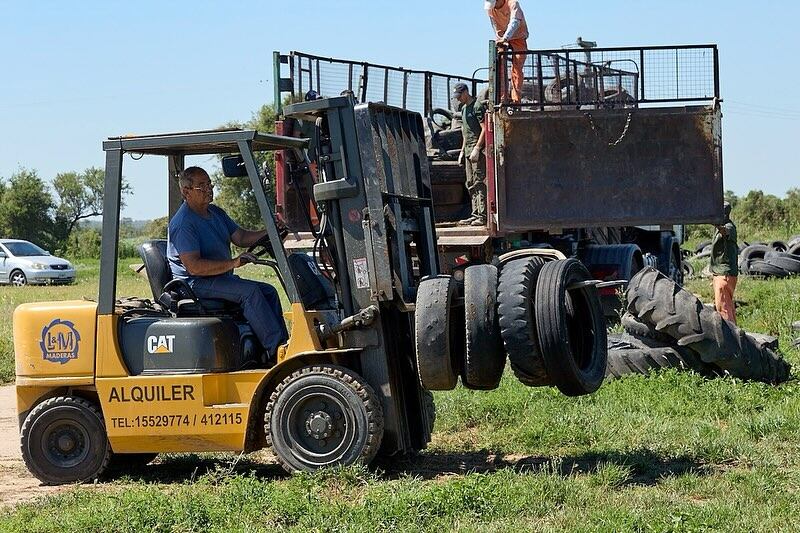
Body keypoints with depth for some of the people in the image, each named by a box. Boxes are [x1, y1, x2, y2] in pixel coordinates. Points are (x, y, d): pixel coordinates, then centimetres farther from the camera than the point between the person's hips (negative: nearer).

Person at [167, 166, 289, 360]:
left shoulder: (216, 213, 14)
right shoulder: (183, 224, -17)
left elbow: (240, 237, 12)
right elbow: (194, 266, -25)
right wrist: (233, 263, -31)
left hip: (222, 277, 10)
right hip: (195, 284, -10)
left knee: (269, 291, -4)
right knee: (249, 291, -27)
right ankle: (275, 350, -31)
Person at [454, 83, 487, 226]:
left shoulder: (478, 106, -8)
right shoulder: (464, 108, 20)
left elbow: (485, 129, -14)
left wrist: (477, 149, -19)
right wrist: (462, 151, 20)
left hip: (478, 150, -10)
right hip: (468, 150, 10)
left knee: (479, 182, -11)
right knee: (471, 184, 9)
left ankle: (483, 216, -13)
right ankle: (476, 214, 12)